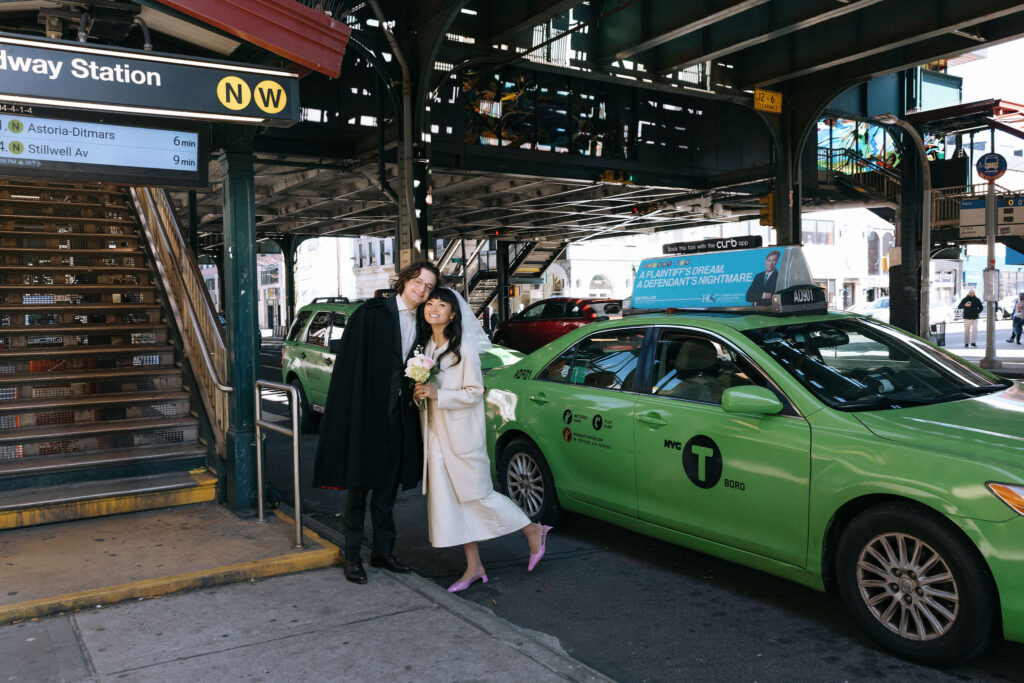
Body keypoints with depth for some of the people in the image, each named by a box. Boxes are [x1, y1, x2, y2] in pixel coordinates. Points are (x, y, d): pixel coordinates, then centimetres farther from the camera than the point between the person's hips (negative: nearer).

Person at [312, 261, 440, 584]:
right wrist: (350, 411, -16)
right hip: (366, 413, -5)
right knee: (359, 486, 5)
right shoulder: (370, 314, -8)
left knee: (387, 488, 15)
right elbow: (348, 364, -12)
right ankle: (352, 557, 16)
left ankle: (383, 551, 27)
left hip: (397, 416, 6)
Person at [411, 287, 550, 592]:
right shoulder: (425, 345, 9)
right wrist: (419, 393, 2)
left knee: (477, 494, 0)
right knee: (450, 499, 7)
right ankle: (474, 567, 17)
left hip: (461, 433, -7)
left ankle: (533, 531, 22)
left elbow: (474, 393, -14)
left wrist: (438, 395, -22)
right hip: (436, 433, 7)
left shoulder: (464, 348, -12)